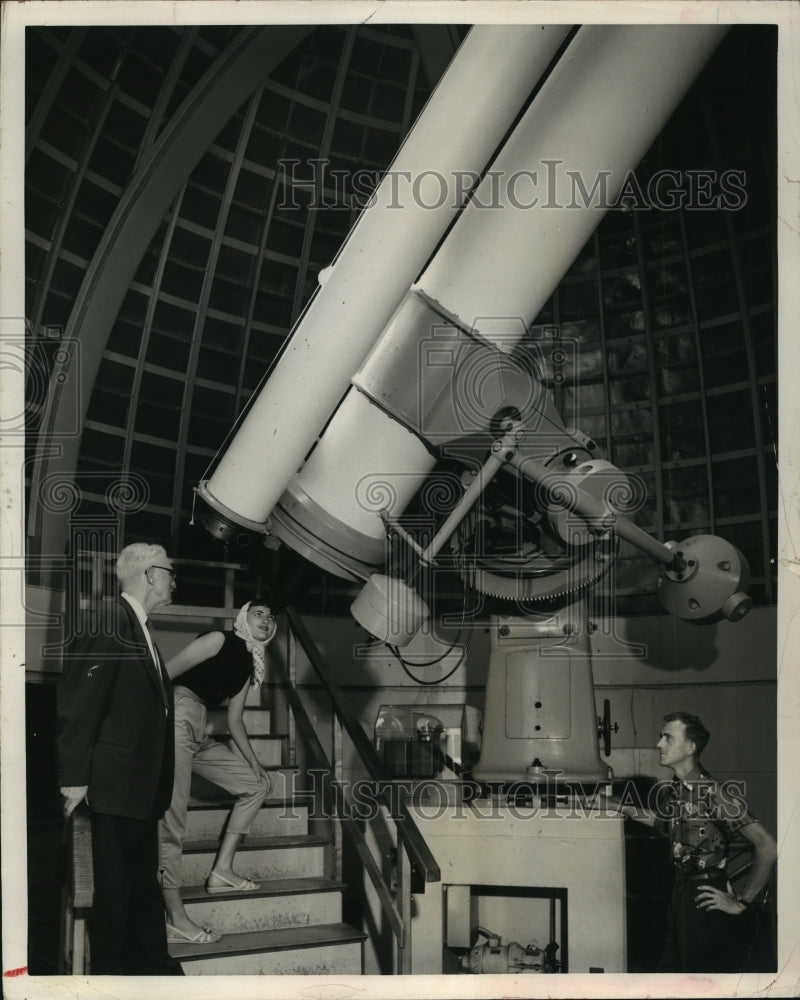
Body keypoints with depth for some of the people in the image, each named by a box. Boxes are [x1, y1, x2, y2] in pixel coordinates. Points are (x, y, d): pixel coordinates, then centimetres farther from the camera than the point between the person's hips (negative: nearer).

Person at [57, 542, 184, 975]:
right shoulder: (111, 622, -14)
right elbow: (79, 703, -18)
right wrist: (75, 776, -20)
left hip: (142, 787, 10)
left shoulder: (140, 630, 15)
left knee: (143, 881, 16)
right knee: (114, 886, 0)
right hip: (115, 783, -10)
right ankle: (111, 970, 11)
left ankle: (153, 966, 25)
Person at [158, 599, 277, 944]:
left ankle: (222, 870, 9)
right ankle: (176, 920, -20)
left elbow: (234, 720, 25)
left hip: (199, 738, 10)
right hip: (177, 718, -10)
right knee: (171, 818, -16)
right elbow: (165, 673, -9)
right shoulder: (220, 641, -1)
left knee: (258, 784, 14)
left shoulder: (248, 666, 23)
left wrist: (253, 760, 13)